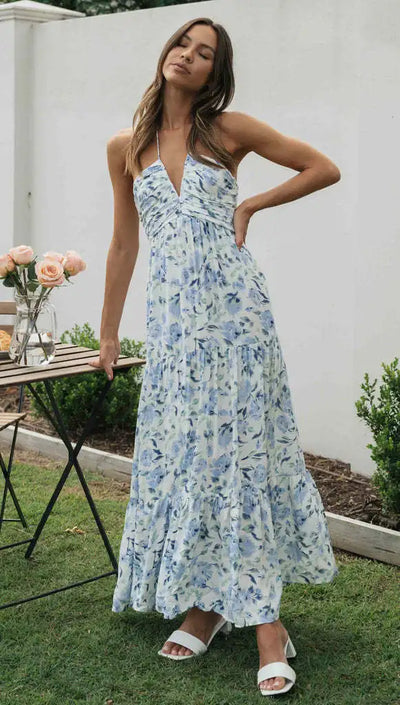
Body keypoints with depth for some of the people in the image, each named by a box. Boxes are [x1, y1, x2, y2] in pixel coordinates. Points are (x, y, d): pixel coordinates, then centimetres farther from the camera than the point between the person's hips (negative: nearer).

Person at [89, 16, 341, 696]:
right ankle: (205, 604, 18)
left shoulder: (230, 130, 2)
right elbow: (123, 244, 16)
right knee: (180, 454, 5)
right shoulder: (126, 147, 9)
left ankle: (264, 621, 1)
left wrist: (250, 205, 0)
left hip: (234, 308, -3)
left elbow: (324, 168, 9)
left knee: (241, 451, -4)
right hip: (172, 318, 3)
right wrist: (108, 335, 18)